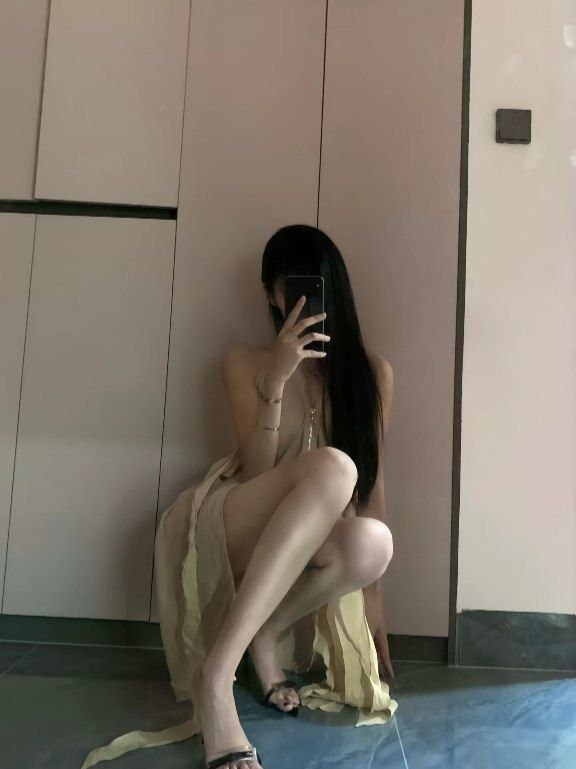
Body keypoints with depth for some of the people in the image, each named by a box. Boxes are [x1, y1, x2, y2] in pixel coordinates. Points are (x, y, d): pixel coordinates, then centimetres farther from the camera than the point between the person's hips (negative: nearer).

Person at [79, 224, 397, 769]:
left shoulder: (372, 372, 6)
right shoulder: (246, 364, 1)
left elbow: (371, 479, 6)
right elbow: (254, 472, -8)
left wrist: (372, 598, 6)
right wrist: (276, 382, -22)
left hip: (299, 548, 2)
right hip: (226, 528, -2)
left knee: (374, 542, -34)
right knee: (331, 467, -35)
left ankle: (266, 637, -8)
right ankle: (216, 675, -33)